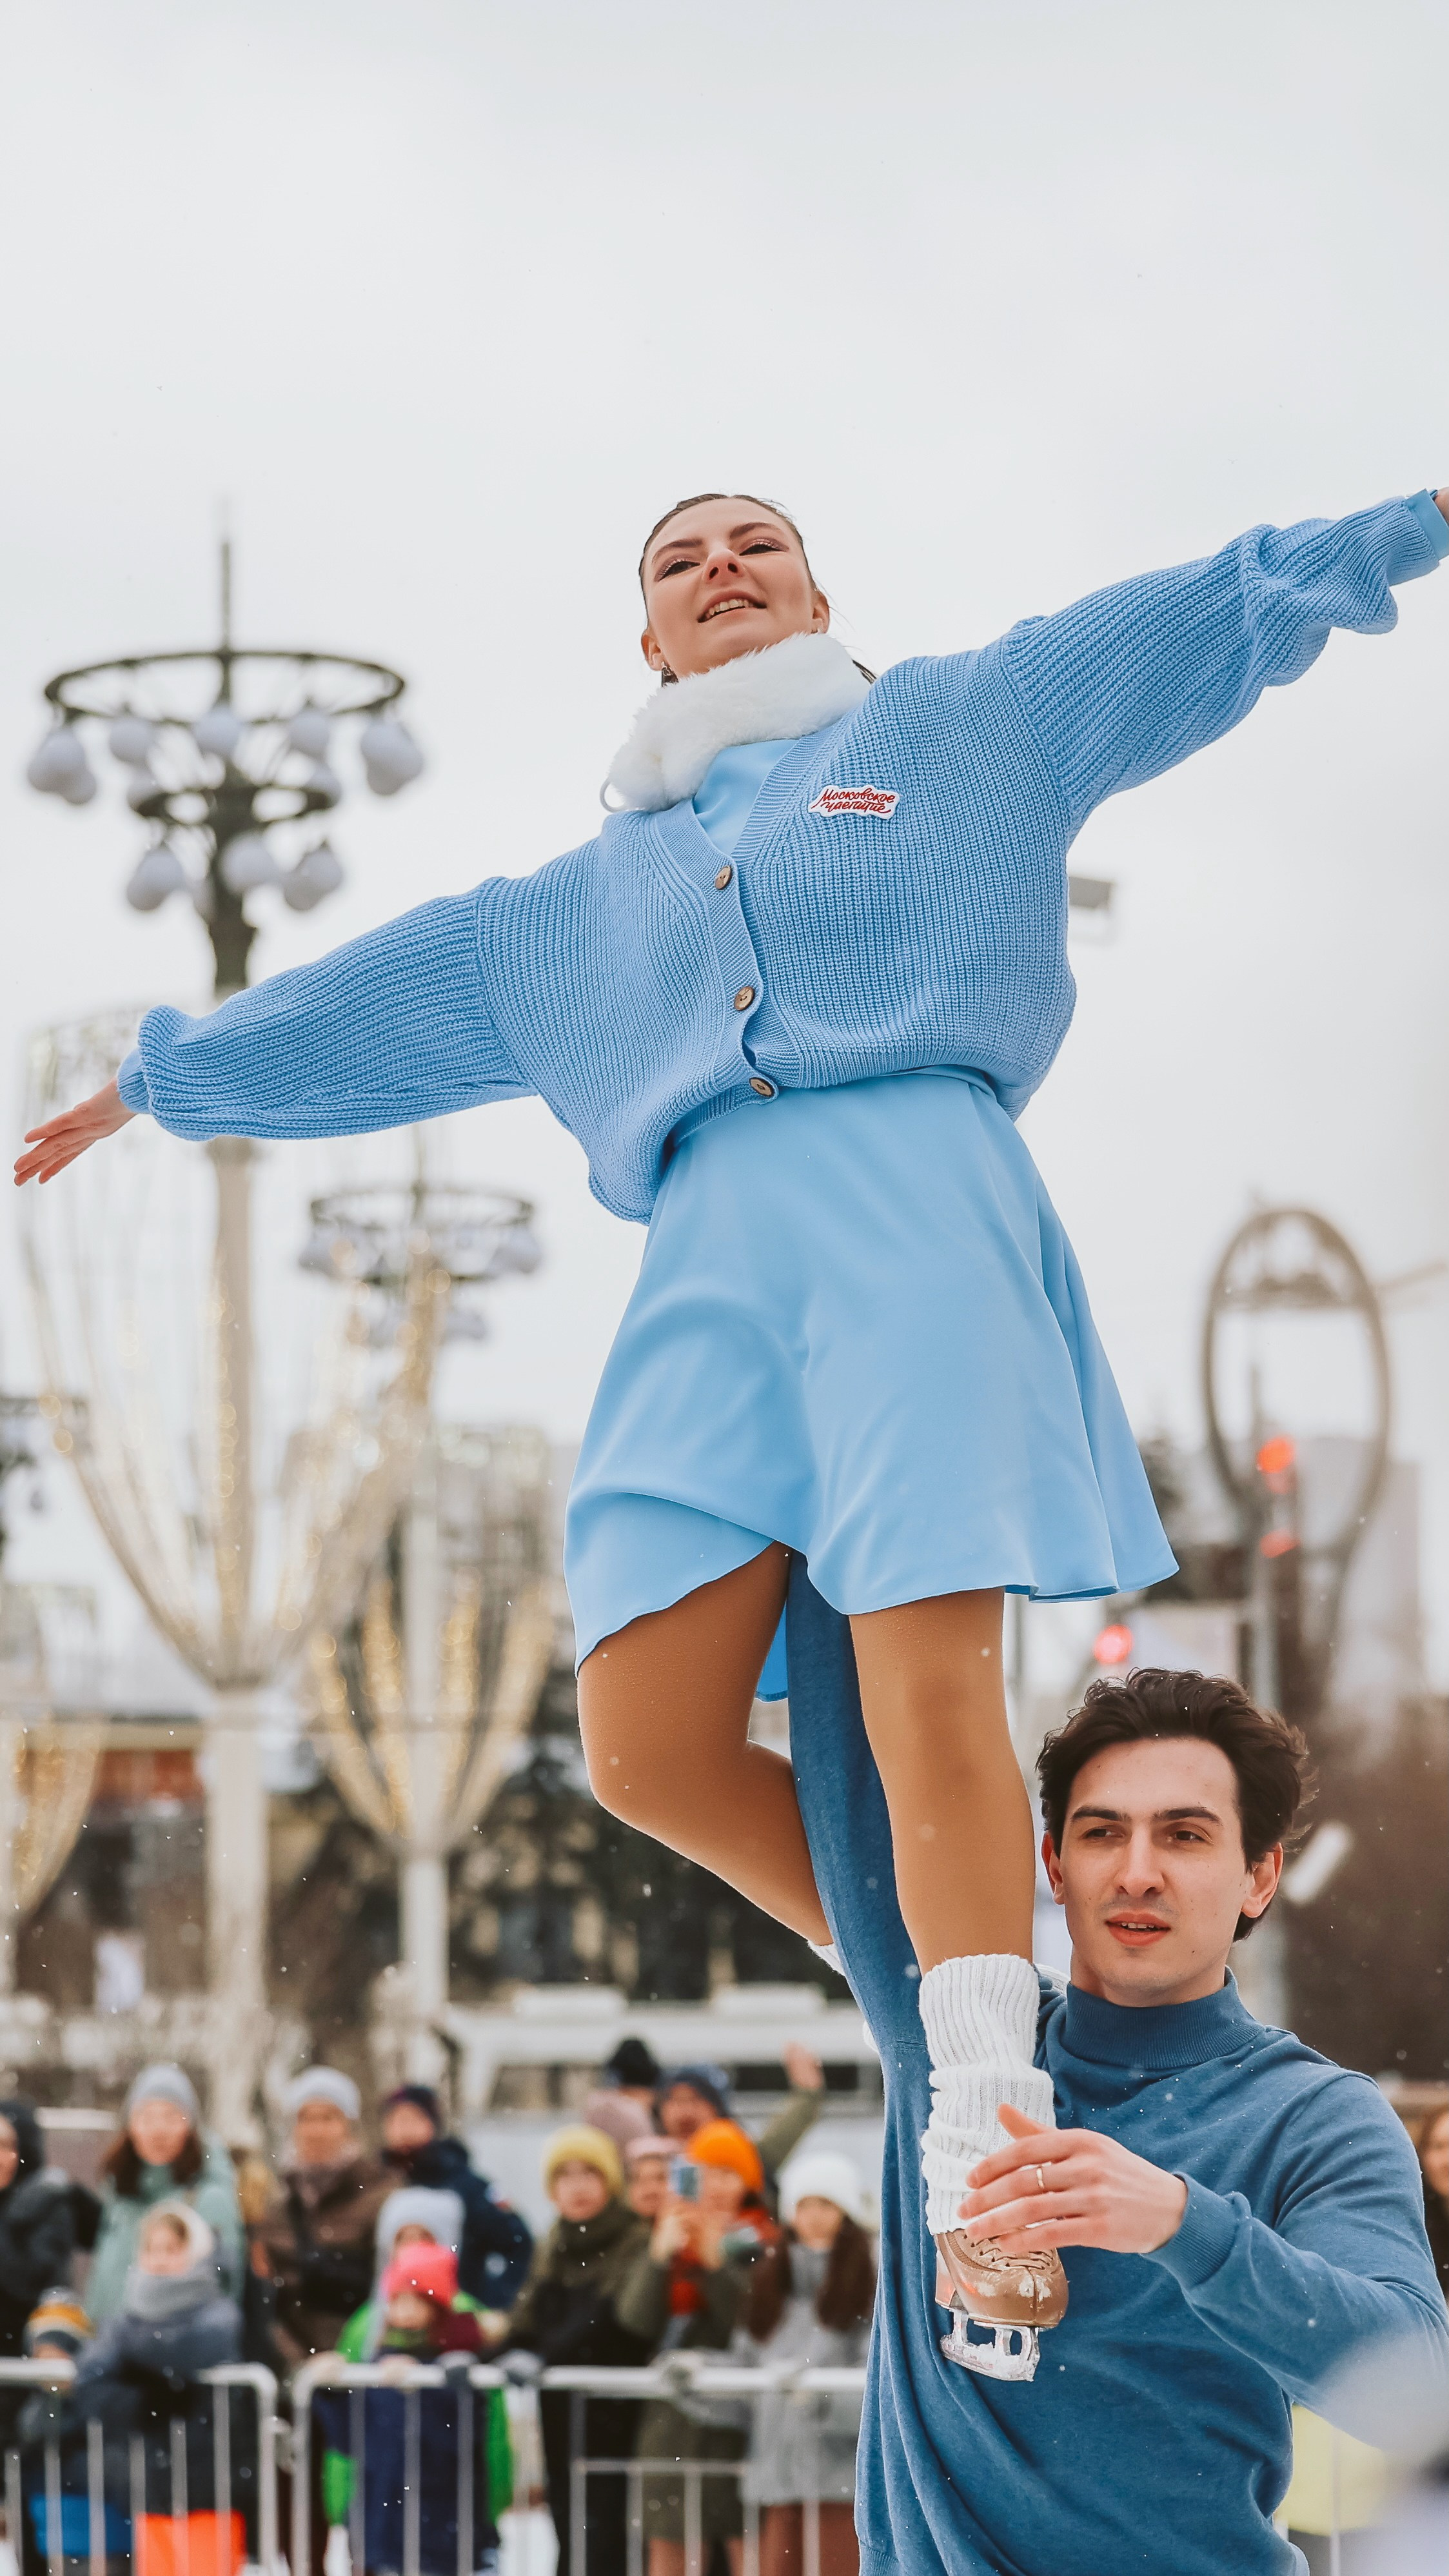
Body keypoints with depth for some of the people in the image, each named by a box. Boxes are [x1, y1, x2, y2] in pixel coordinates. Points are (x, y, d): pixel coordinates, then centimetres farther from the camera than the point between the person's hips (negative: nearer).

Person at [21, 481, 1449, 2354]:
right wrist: (156, 1080, 46)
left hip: (915, 1202, -4)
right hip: (712, 1257, 4)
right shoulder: (584, 899, 32)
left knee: (930, 1693, -20)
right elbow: (363, 1003, 41)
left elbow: (1241, 601, 18)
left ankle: (989, 2130, -20)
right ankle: (948, 1976, 6)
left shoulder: (964, 725, 22)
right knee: (651, 1746, -11)